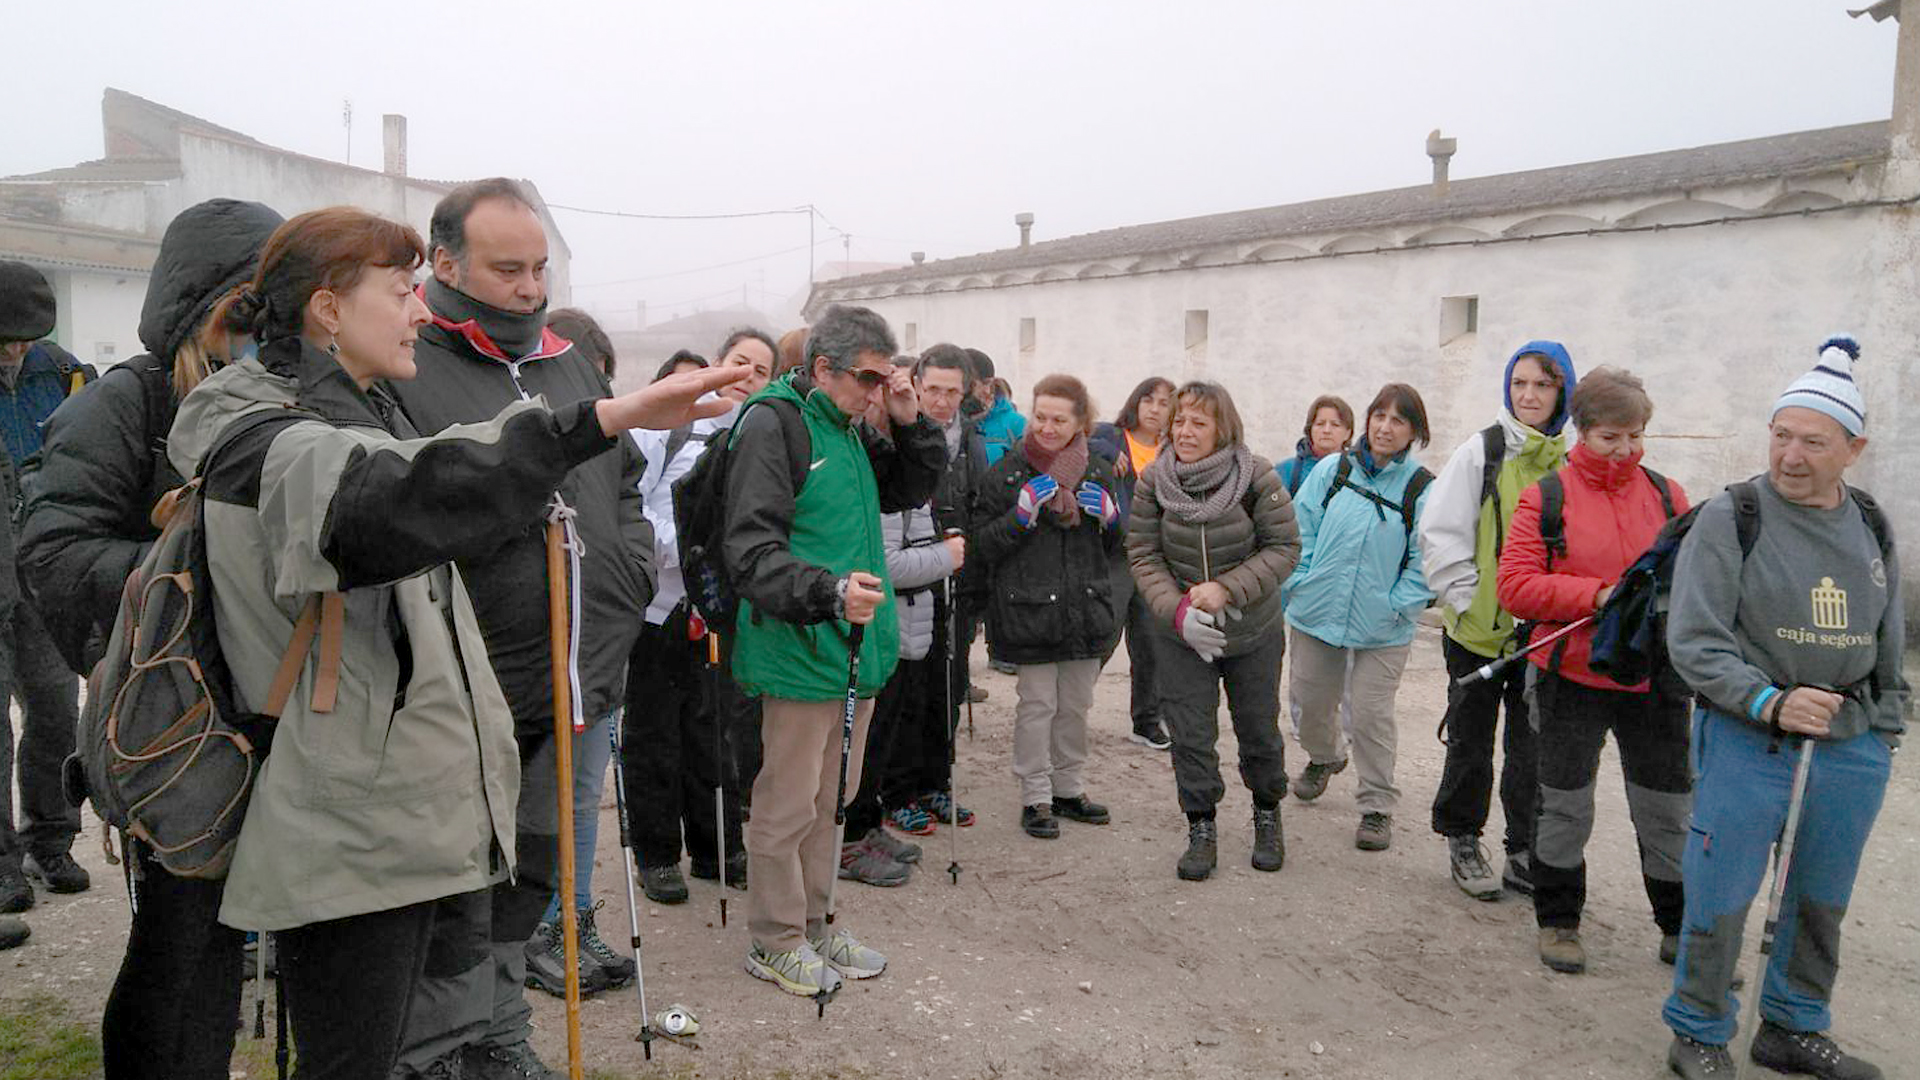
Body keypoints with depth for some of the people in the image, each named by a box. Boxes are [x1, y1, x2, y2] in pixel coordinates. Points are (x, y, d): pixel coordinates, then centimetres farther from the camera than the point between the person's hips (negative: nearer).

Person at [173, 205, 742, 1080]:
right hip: (348, 837, -9)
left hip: (412, 808, 10)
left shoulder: (359, 414, 17)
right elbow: (395, 493, -38)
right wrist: (609, 417, -47)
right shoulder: (264, 441, -15)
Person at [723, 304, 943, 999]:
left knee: (832, 797, 19)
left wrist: (910, 423, 6)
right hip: (799, 654, -9)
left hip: (857, 648, 9)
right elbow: (750, 552, -21)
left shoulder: (852, 431, 13)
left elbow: (911, 492, 23)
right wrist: (829, 591, -34)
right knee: (788, 804, 4)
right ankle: (776, 942, 21)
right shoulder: (772, 424, -14)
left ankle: (814, 924, 34)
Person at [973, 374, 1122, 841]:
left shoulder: (1098, 473, 8)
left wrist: (1108, 516, -5)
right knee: (1037, 705, 2)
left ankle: (1068, 789, 29)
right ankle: (1036, 797, 16)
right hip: (1029, 610, -4)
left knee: (1075, 705, 14)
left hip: (1085, 609, 4)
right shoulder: (1006, 473, -4)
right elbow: (983, 546, -6)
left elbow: (1114, 546, 16)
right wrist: (1022, 513, -20)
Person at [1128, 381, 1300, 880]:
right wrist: (1178, 610, -21)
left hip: (1253, 631, -1)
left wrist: (1228, 588, -24)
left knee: (1259, 729, 14)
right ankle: (1201, 830, 20)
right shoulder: (1154, 479, -9)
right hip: (1180, 634, 1)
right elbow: (1143, 554, -7)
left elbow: (1284, 547, -12)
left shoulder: (1257, 476, -15)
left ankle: (1267, 812, 38)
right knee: (1191, 736, 3)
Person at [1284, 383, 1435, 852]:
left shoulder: (1423, 489, -7)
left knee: (1372, 715, -2)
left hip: (1382, 628, -3)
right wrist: (1303, 581, -2)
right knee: (1311, 700, 17)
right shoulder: (1332, 470, 0)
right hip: (1316, 613, 3)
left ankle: (1377, 807, 16)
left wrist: (1396, 606, -12)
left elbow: (1425, 560, -6)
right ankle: (1324, 758, 48)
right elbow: (1301, 528, 5)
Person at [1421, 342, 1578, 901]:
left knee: (1533, 748, 11)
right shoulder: (1481, 453, -7)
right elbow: (1441, 534, -9)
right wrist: (1468, 600, -12)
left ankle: (1525, 854, 25)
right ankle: (1463, 842, 27)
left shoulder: (1568, 464, 4)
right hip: (1480, 629, -3)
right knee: (1471, 744, 10)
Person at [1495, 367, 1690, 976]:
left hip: (1654, 677, 2)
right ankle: (1558, 922, 28)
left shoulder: (1667, 496, 5)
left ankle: (1681, 930, 30)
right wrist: (1598, 595, -19)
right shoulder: (1546, 496, -4)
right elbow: (1515, 585, -10)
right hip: (1572, 675, -2)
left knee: (1668, 810, 12)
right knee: (1565, 805, 11)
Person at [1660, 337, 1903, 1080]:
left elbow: (1890, 640, 19)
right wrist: (1771, 704, -22)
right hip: (1749, 738, -5)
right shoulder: (1729, 518, -8)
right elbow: (1693, 641, -12)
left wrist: (1884, 730, 16)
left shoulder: (1871, 529, 8)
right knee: (1721, 898, -1)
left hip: (1852, 744, 5)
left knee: (1824, 902, 16)